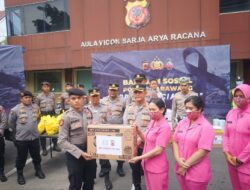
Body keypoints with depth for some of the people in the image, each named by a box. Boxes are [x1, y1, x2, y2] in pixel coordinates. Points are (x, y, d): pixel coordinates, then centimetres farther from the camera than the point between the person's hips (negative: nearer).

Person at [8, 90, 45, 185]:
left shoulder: (36, 107, -1)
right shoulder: (15, 109, -13)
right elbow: (10, 123, 1)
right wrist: (18, 131, 10)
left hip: (34, 137, 4)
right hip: (21, 138, -3)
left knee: (36, 156, 17)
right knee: (21, 158, 11)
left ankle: (38, 171, 38)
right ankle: (20, 175, 31)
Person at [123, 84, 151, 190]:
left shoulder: (149, 108, -7)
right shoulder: (129, 108, 7)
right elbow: (124, 125, 5)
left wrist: (141, 139, -19)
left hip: (145, 143, -3)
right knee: (134, 166, 15)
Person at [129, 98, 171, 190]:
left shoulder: (164, 127, -22)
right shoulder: (152, 122, 3)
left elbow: (158, 150, -23)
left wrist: (139, 157, -17)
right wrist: (138, 130, -4)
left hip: (157, 168, -7)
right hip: (147, 164, 7)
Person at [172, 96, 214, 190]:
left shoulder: (206, 127, -15)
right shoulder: (182, 123, 2)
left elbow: (202, 151, -19)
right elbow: (175, 141, 5)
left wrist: (185, 166, -15)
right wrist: (178, 159, -11)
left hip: (197, 174, -5)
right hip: (181, 170, 5)